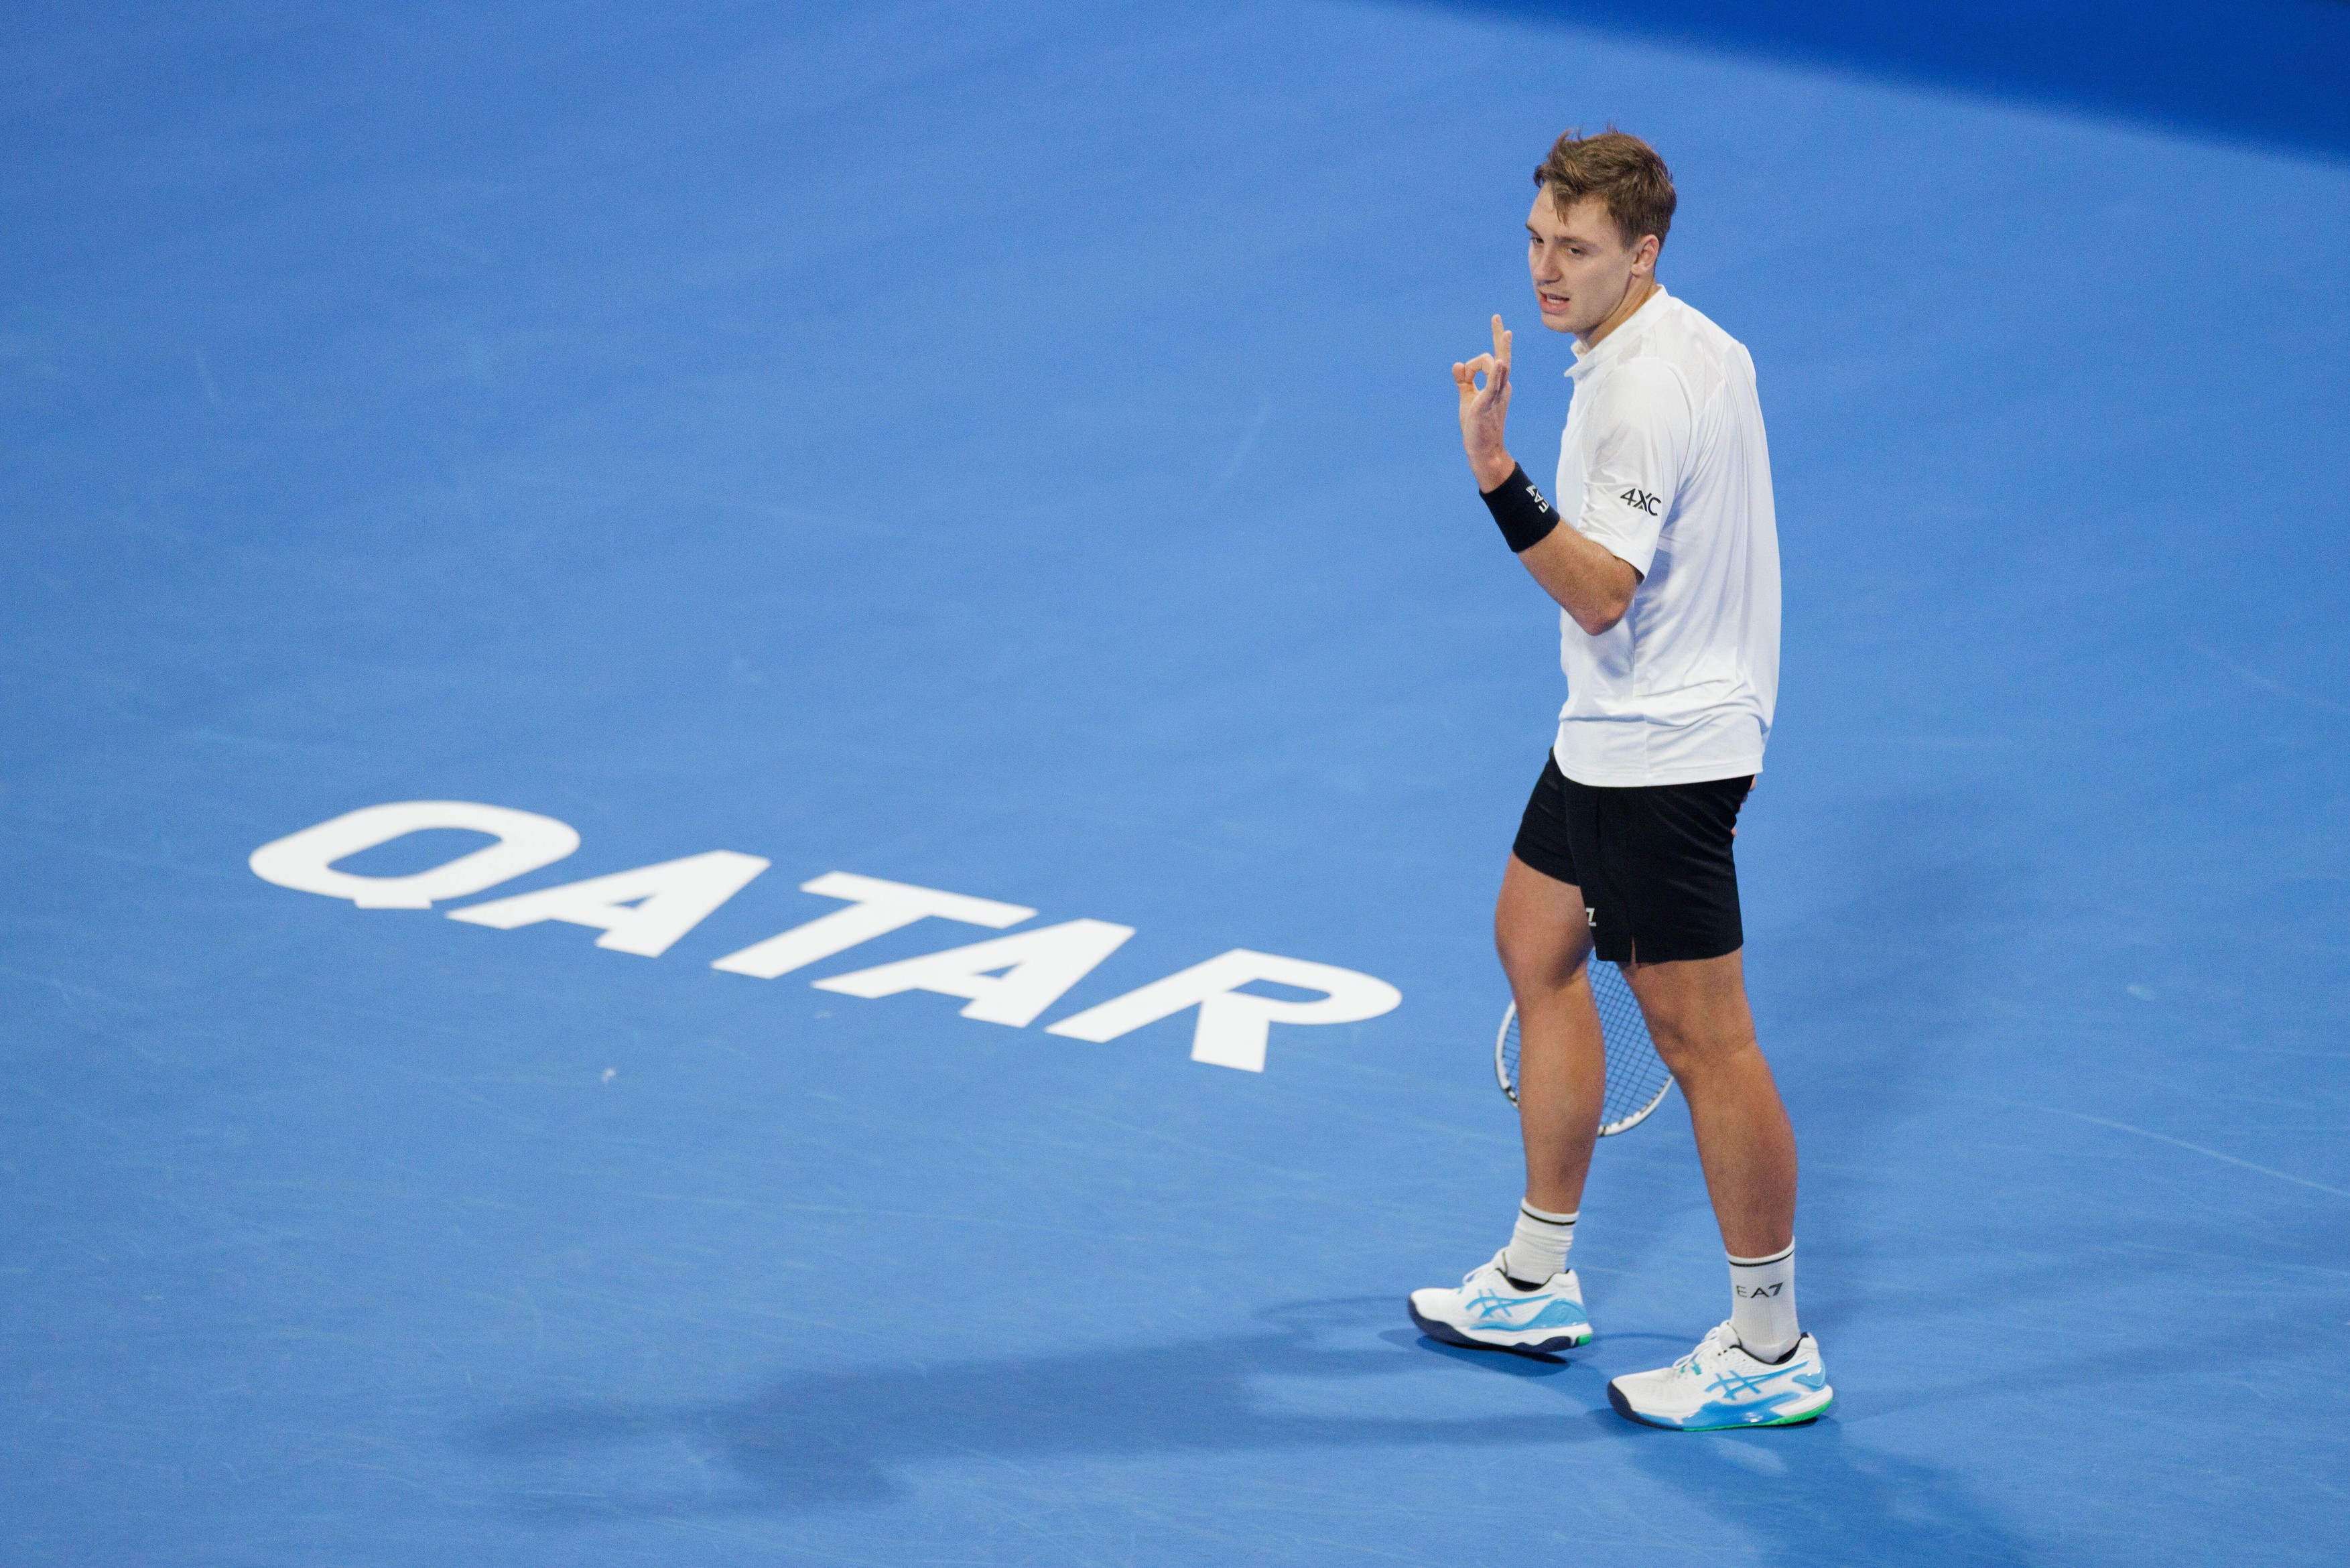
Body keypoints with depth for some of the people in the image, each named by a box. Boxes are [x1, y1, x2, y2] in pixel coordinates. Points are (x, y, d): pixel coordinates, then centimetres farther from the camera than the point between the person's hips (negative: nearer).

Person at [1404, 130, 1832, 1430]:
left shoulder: (1641, 396, -25)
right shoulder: (1697, 342, 7)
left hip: (1660, 756, -11)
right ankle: (1537, 1285, 32)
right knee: (1536, 950, 21)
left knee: (1700, 1035, -4)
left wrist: (1501, 479, -41)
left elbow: (1602, 594, -33)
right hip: (1613, 736, 11)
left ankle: (1771, 1351, 5)